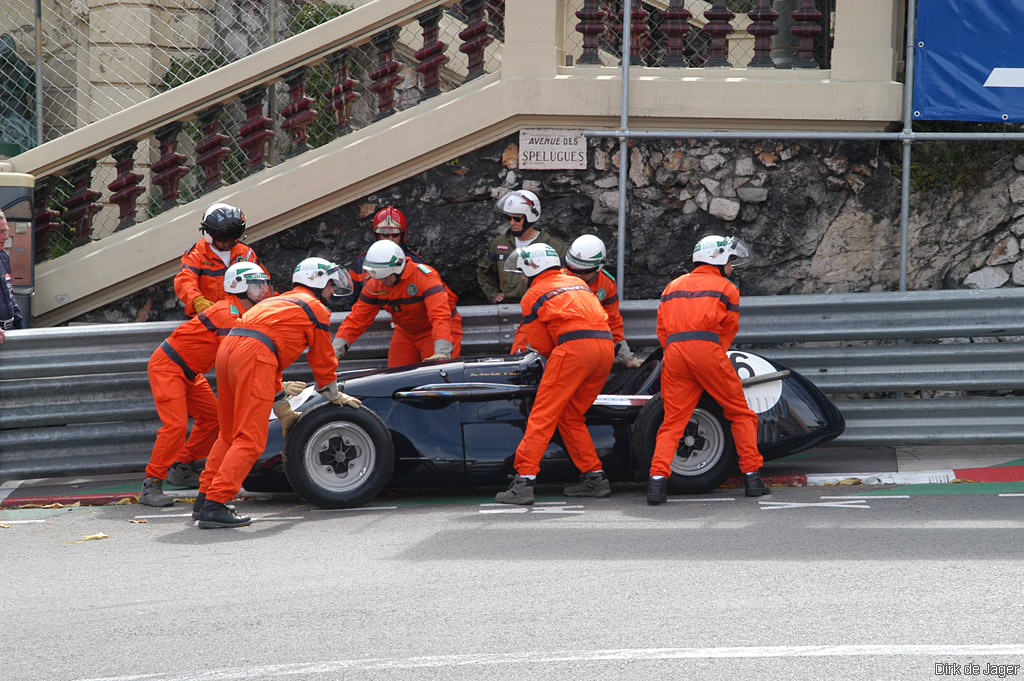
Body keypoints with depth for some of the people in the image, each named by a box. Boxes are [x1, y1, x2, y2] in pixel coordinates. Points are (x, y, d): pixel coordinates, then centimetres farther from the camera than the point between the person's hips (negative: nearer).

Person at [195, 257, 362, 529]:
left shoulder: (277, 302, 37)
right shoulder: (317, 309, 14)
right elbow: (323, 361, 20)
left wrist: (284, 411, 41)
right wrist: (335, 396, 38)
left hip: (227, 347, 8)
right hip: (254, 355, -8)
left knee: (229, 434, 20)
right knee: (250, 440, -9)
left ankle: (204, 498, 21)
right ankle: (214, 506, -16)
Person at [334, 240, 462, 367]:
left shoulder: (425, 276, -28)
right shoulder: (374, 283, -10)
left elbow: (440, 315, -37)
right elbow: (358, 318, -6)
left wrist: (442, 352, -49)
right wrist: (336, 349, -18)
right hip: (405, 334, 5)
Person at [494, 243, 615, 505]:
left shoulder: (531, 296, 10)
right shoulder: (577, 282, 28)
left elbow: (543, 346, 9)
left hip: (575, 346, -7)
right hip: (606, 345, 7)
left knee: (543, 415, -5)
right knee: (570, 416, 18)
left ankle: (524, 480, -11)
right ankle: (595, 477, 16)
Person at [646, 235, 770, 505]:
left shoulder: (673, 286, 27)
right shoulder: (726, 289, 14)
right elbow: (728, 330, 13)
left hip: (674, 351, 4)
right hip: (707, 348, -4)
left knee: (672, 422, 4)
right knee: (741, 414, 10)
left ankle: (658, 478, -13)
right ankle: (752, 477, 9)